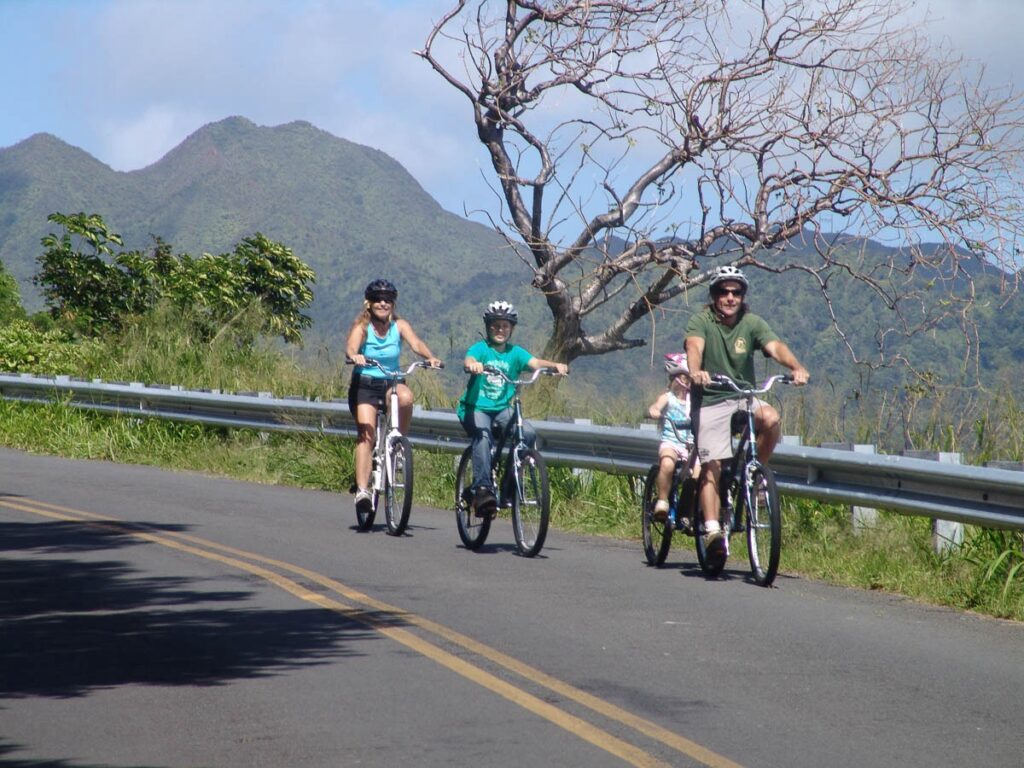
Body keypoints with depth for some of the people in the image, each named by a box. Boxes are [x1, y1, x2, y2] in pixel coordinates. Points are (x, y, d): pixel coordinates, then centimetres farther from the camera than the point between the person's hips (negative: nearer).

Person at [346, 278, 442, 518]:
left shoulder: (399, 325, -1)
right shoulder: (362, 326, -7)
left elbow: (416, 343, -18)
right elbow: (351, 346, -26)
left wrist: (430, 357, -39)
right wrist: (354, 356, -50)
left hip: (391, 383, 2)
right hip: (364, 384, -2)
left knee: (405, 397, -33)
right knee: (366, 433, -20)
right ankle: (362, 490, -24)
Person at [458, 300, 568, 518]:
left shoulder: (515, 353, 7)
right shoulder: (480, 348, -1)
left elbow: (535, 362, -11)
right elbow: (468, 361, -23)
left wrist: (556, 365, -32)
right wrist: (472, 365, -49)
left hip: (502, 409, 3)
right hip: (475, 408, -3)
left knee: (528, 434, -21)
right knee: (482, 435, -34)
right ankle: (481, 488, -37)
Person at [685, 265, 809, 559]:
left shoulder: (752, 323, 0)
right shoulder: (701, 321, -6)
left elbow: (775, 346, -16)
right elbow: (694, 346, -26)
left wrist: (796, 367, -37)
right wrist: (696, 371, -49)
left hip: (744, 399, 2)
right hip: (710, 402, -2)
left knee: (771, 419, -29)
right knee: (712, 465, -16)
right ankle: (712, 529, -19)